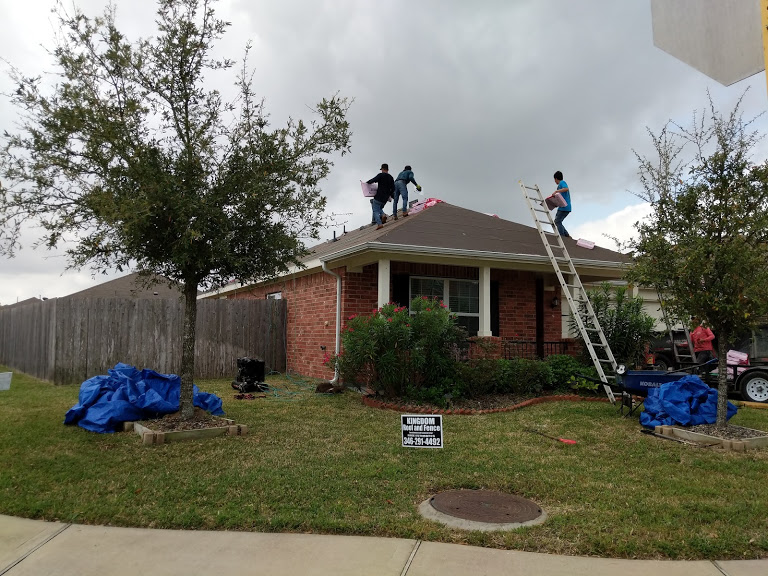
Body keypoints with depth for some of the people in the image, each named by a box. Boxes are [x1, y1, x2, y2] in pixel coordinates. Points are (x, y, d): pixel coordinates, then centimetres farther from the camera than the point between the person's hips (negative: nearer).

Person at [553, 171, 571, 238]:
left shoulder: (562, 182, -3)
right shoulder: (562, 184, 25)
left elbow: (566, 189, -25)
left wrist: (556, 191, -28)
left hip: (564, 207, -10)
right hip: (566, 207, 10)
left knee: (557, 221, -10)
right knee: (557, 221, 11)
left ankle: (562, 236, -13)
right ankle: (567, 235, 9)